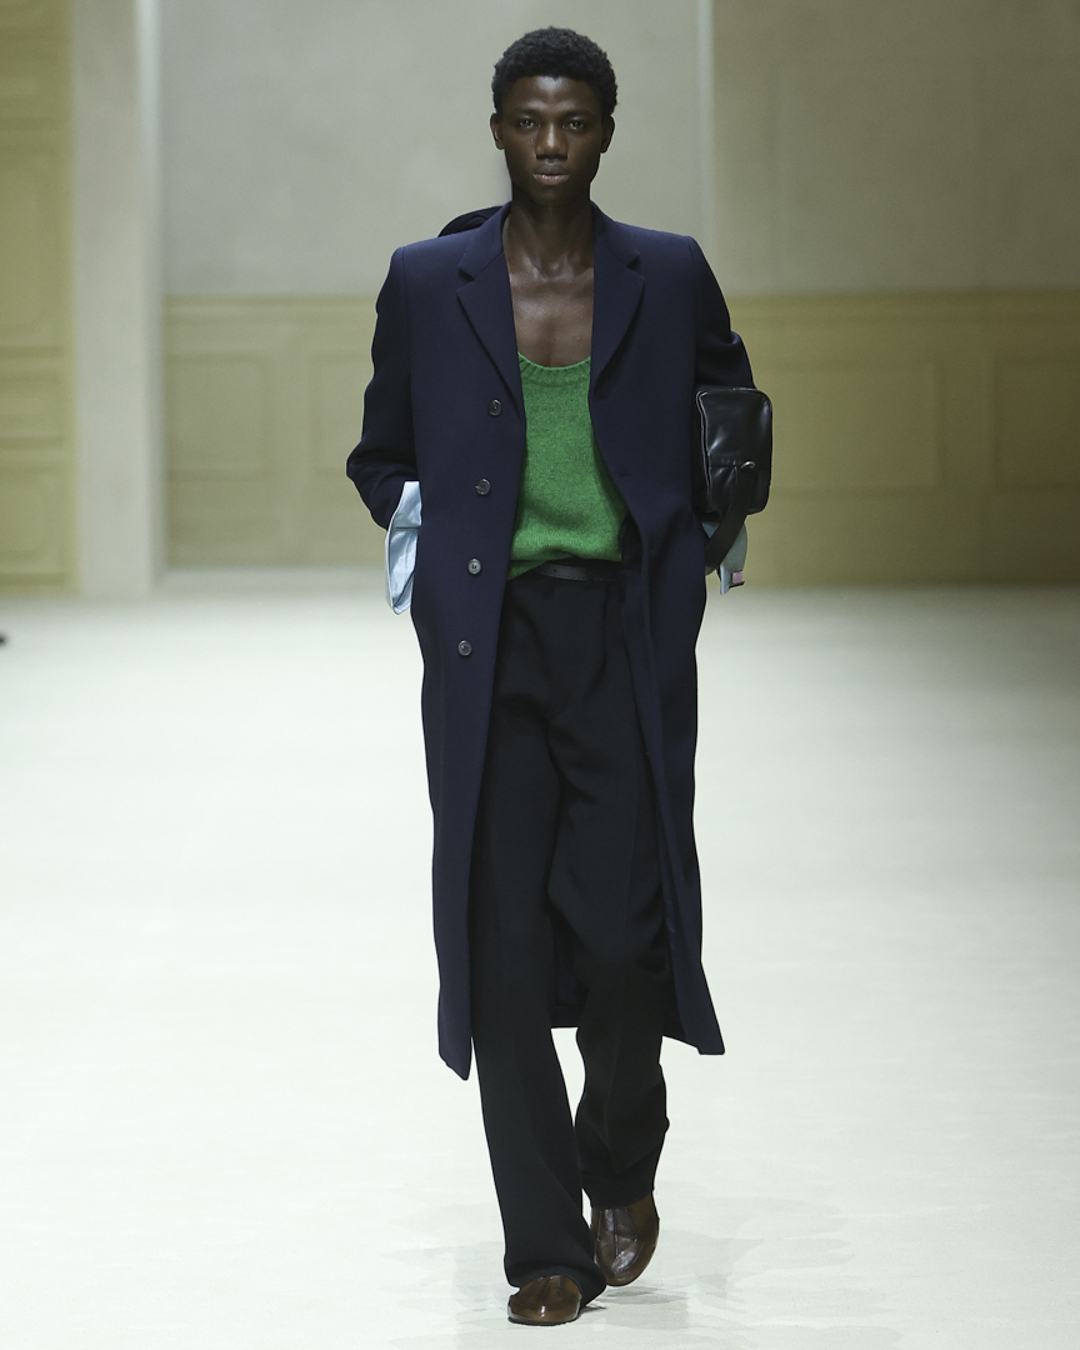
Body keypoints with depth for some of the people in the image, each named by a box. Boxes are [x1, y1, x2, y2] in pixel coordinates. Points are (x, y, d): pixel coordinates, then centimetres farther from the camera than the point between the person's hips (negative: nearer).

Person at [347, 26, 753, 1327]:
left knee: (625, 924, -6)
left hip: (630, 640, 0)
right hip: (491, 646, 0)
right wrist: (417, 524, 0)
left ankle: (623, 1167, 24)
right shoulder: (427, 282, 3)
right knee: (503, 937, -3)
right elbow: (383, 455, 17)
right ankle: (546, 1244, 8)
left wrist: (693, 539, 7)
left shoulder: (669, 278, 4)